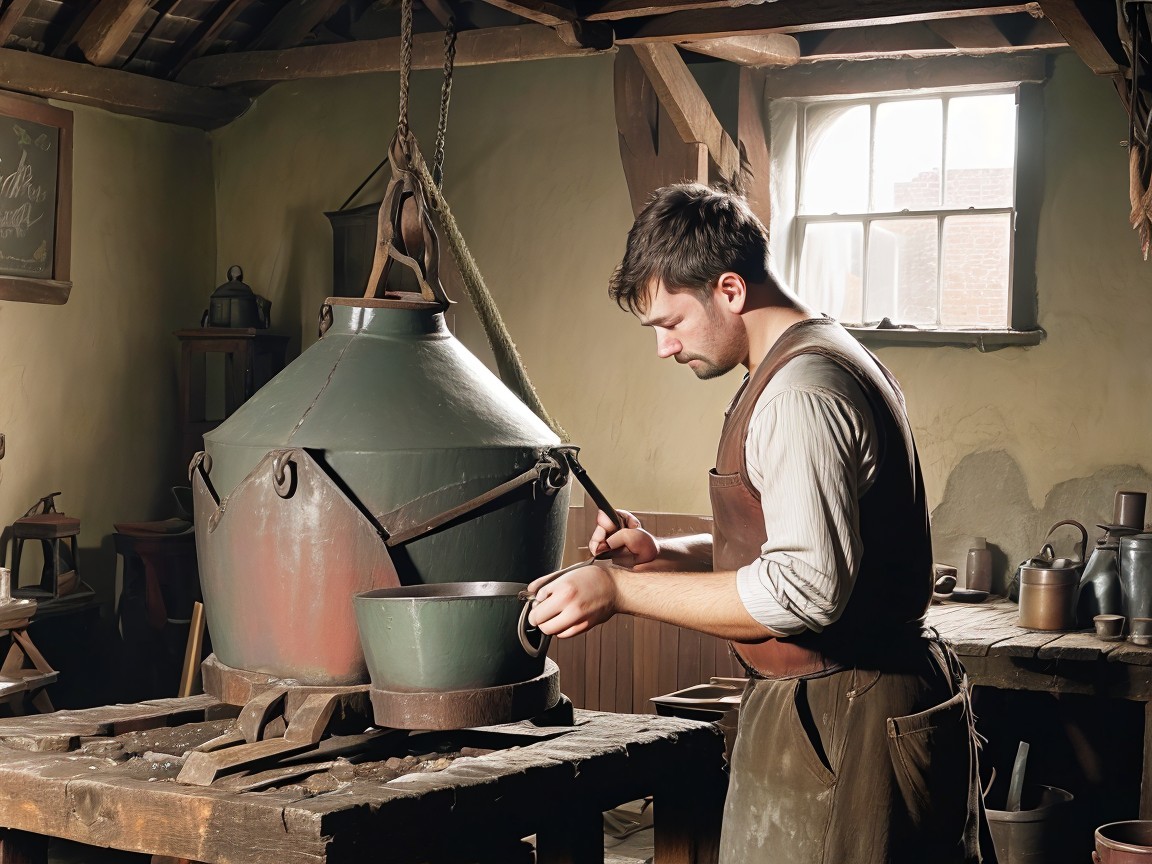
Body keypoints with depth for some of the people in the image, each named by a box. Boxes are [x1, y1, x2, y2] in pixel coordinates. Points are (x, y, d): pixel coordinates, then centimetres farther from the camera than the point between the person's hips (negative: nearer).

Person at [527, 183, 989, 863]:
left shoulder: (800, 392, -18)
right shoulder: (830, 360, 15)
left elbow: (803, 589, -27)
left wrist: (622, 590, -20)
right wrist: (662, 553, 11)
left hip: (836, 724, -10)